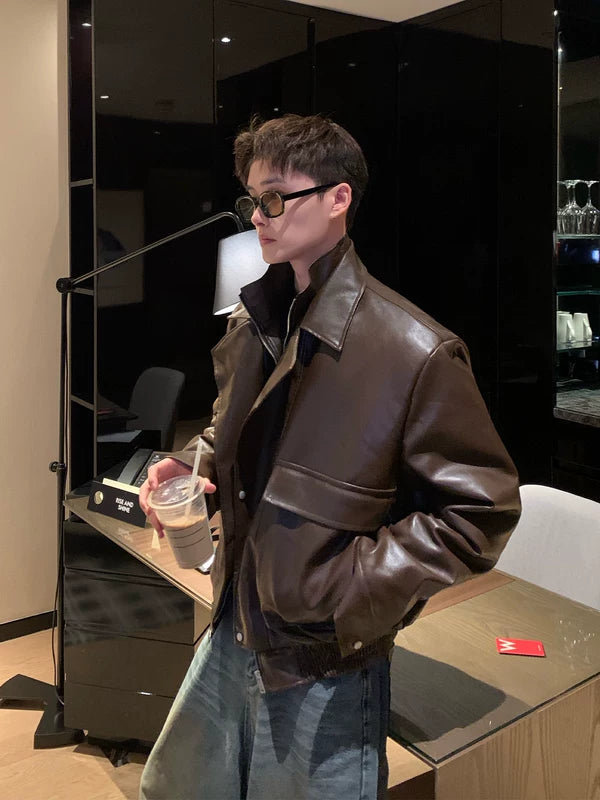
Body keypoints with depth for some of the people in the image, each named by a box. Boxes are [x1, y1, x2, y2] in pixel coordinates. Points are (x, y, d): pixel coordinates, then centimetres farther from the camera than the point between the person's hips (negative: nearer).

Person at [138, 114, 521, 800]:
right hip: (231, 634, 7)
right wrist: (188, 467, -2)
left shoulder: (418, 352, -20)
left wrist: (358, 587, -22)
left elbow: (482, 509, -16)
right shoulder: (249, 325, 3)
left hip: (326, 661, -7)